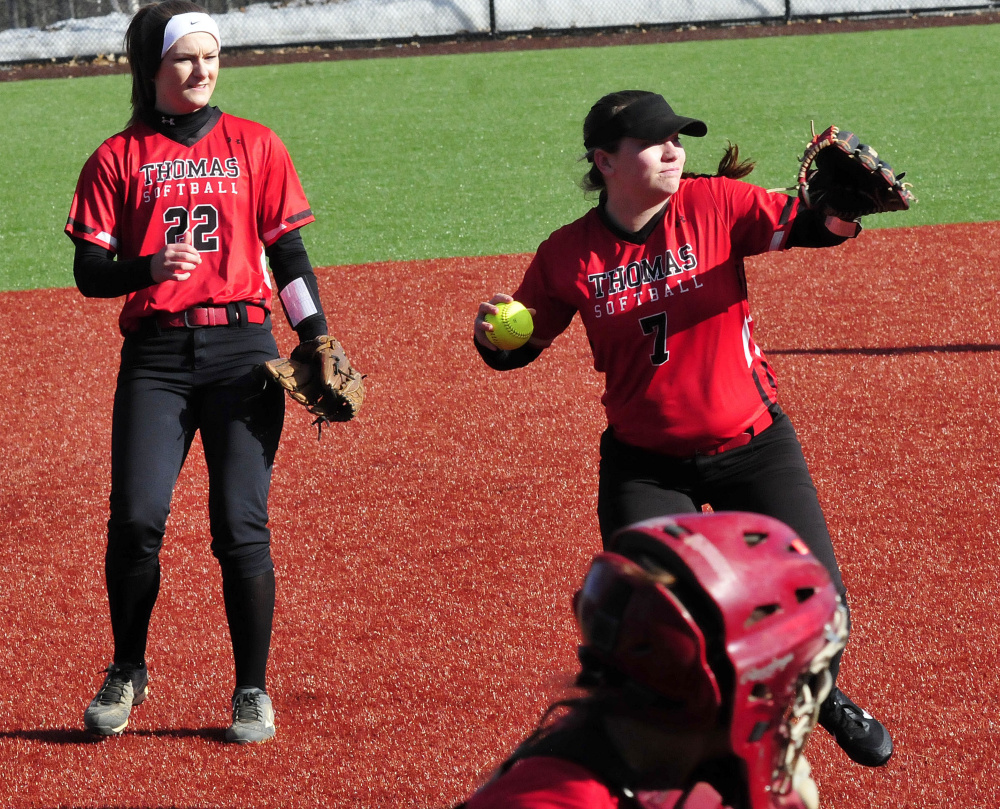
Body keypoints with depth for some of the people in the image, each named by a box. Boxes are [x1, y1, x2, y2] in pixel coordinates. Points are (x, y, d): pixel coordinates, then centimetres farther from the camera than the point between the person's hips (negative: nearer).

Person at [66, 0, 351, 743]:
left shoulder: (254, 146, 10)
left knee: (241, 526, -5)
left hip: (241, 351, 0)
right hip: (155, 356, 0)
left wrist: (318, 345, -1)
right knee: (137, 518, -11)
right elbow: (89, 272, 2)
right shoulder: (119, 158, 7)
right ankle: (127, 674, 11)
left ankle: (253, 692, 7)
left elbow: (288, 255, 11)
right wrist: (151, 267, -18)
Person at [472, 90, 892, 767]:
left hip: (753, 444, 0)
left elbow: (806, 226, -22)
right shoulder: (568, 255, -9)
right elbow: (521, 346, 2)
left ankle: (824, 694, 35)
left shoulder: (714, 204, -11)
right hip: (645, 465, 0)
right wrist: (492, 336, -21)